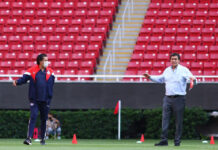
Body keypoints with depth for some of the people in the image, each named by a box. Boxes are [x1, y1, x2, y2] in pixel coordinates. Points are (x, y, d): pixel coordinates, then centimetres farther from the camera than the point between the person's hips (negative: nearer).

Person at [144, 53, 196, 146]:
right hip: (167, 98, 5)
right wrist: (150, 77, 23)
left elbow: (191, 78, -11)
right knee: (165, 119, -1)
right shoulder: (167, 70, 15)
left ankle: (177, 141, 6)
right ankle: (164, 140, 1)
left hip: (179, 99, -5)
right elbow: (161, 79, 30)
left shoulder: (184, 70, -2)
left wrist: (193, 79, -33)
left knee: (178, 121, 0)